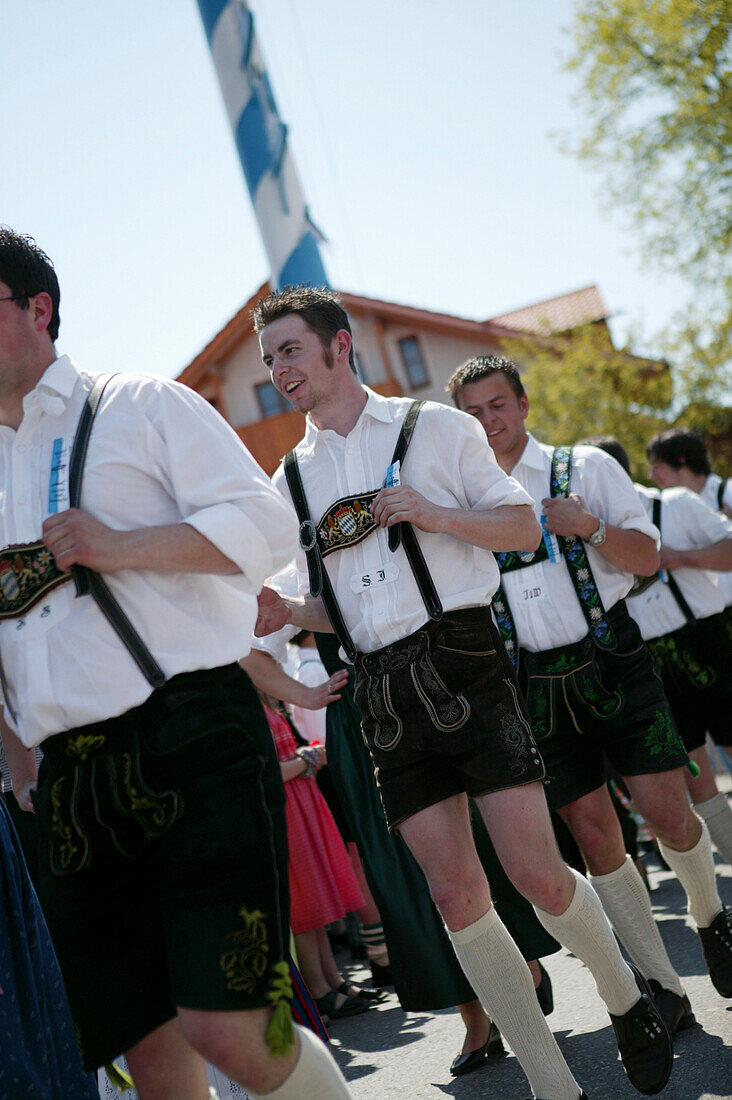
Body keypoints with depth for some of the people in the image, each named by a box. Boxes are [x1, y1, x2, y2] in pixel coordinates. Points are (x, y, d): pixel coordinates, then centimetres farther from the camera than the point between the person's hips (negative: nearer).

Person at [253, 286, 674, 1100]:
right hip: (383, 691, 4)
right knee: (455, 895, 0)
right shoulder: (291, 480, 15)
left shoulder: (434, 428, 5)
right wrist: (288, 613, -2)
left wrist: (435, 515, -12)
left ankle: (627, 1002, 21)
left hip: (460, 660, -3)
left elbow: (524, 528, 4)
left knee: (537, 874, -9)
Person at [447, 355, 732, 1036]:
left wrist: (590, 527, -17)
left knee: (667, 813, -8)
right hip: (536, 684, 2)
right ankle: (662, 986, 12)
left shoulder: (587, 468, 4)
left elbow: (647, 557, 1)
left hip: (609, 662, -2)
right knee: (593, 832, -1)